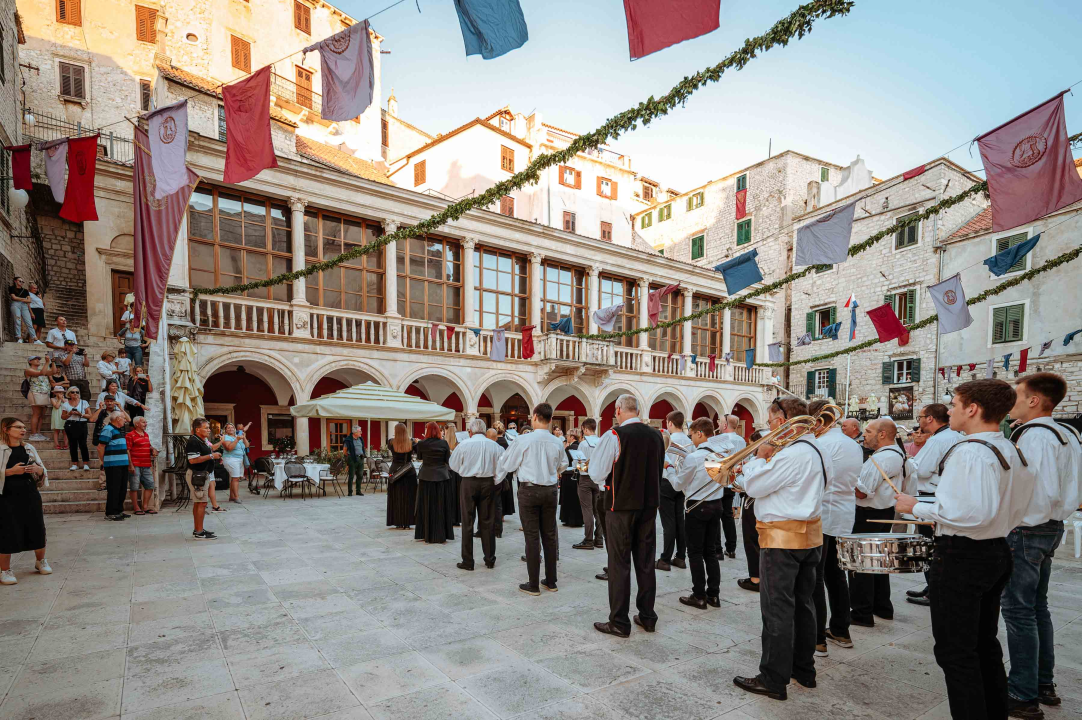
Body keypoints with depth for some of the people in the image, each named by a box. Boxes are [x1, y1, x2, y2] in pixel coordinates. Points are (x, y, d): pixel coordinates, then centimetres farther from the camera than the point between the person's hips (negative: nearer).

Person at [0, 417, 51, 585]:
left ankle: (40, 561, 31)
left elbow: (43, 469, 13)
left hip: (30, 495, 5)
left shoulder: (29, 448, 10)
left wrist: (38, 469, -7)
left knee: (37, 528, 11)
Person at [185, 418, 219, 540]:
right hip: (196, 475, -11)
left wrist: (215, 456, 10)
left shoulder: (204, 441, 14)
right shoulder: (193, 442, -17)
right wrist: (211, 456, -22)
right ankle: (199, 533, -5)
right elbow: (192, 460, -25)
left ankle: (197, 530, 22)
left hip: (203, 474, 11)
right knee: (202, 503, -9)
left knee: (197, 503, 15)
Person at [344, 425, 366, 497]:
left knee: (360, 475, 9)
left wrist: (363, 456, 13)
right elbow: (345, 451, 1)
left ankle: (358, 491, 18)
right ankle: (349, 492, 3)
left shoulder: (361, 439, 10)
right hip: (352, 459, -6)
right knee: (351, 476, -4)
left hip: (360, 459, 6)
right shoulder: (348, 440, -8)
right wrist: (347, 458, 4)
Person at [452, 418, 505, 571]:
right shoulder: (494, 445, -2)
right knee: (488, 522, 10)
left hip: (468, 483, -2)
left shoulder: (463, 445, -6)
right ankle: (490, 559, 19)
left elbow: (454, 466, 4)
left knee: (467, 522, 6)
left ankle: (467, 561, 10)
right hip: (488, 483, 2)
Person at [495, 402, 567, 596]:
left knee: (532, 537, 2)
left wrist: (497, 474, 20)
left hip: (529, 491, -4)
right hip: (550, 490, 4)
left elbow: (506, 464, -2)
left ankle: (534, 584, 8)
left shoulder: (523, 440, -13)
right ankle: (551, 581, 21)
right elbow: (563, 464, 19)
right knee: (549, 535, 12)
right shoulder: (557, 443, -1)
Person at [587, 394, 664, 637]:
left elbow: (597, 474, -12)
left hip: (621, 506, -5)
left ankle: (619, 622, 11)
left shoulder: (614, 436, -16)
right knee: (646, 561, 14)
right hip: (649, 505, 6)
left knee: (619, 563, 4)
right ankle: (647, 617, 25)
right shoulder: (656, 435, 3)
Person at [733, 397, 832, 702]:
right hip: (809, 535, 10)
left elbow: (754, 486, -17)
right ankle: (804, 670, 30)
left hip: (783, 539, -10)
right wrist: (767, 460, 9)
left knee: (777, 610, -1)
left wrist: (759, 457, -5)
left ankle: (773, 681, 8)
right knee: (803, 605, 18)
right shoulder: (816, 451, 10)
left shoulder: (790, 454, -22)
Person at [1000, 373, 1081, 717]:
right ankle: (1044, 684, 30)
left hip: (1026, 533, -10)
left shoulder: (1034, 436, -20)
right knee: (1037, 607, 19)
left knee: (1018, 611, -1)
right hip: (1051, 528, 10)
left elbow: (1041, 493, -26)